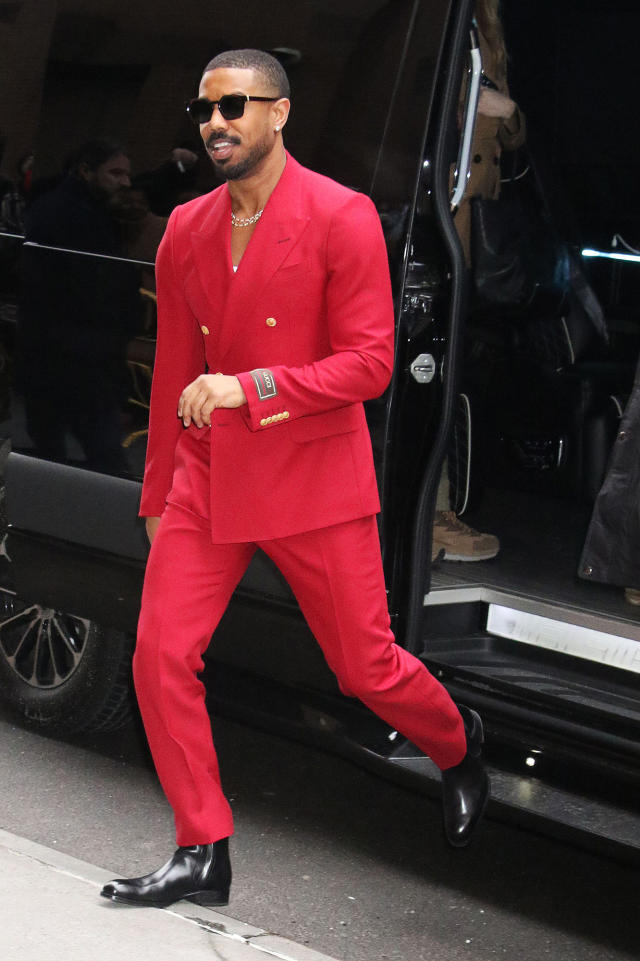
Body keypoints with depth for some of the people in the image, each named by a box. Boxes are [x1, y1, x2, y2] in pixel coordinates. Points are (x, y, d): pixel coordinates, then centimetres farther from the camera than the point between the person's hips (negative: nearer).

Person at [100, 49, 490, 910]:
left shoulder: (343, 218, -9)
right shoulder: (187, 231, 7)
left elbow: (370, 363, -14)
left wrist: (249, 388, -24)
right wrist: (159, 496, 19)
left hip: (315, 479, -4)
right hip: (209, 478, 5)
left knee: (367, 668, 4)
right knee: (160, 656, -6)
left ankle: (458, 746, 38)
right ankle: (203, 854, 7)